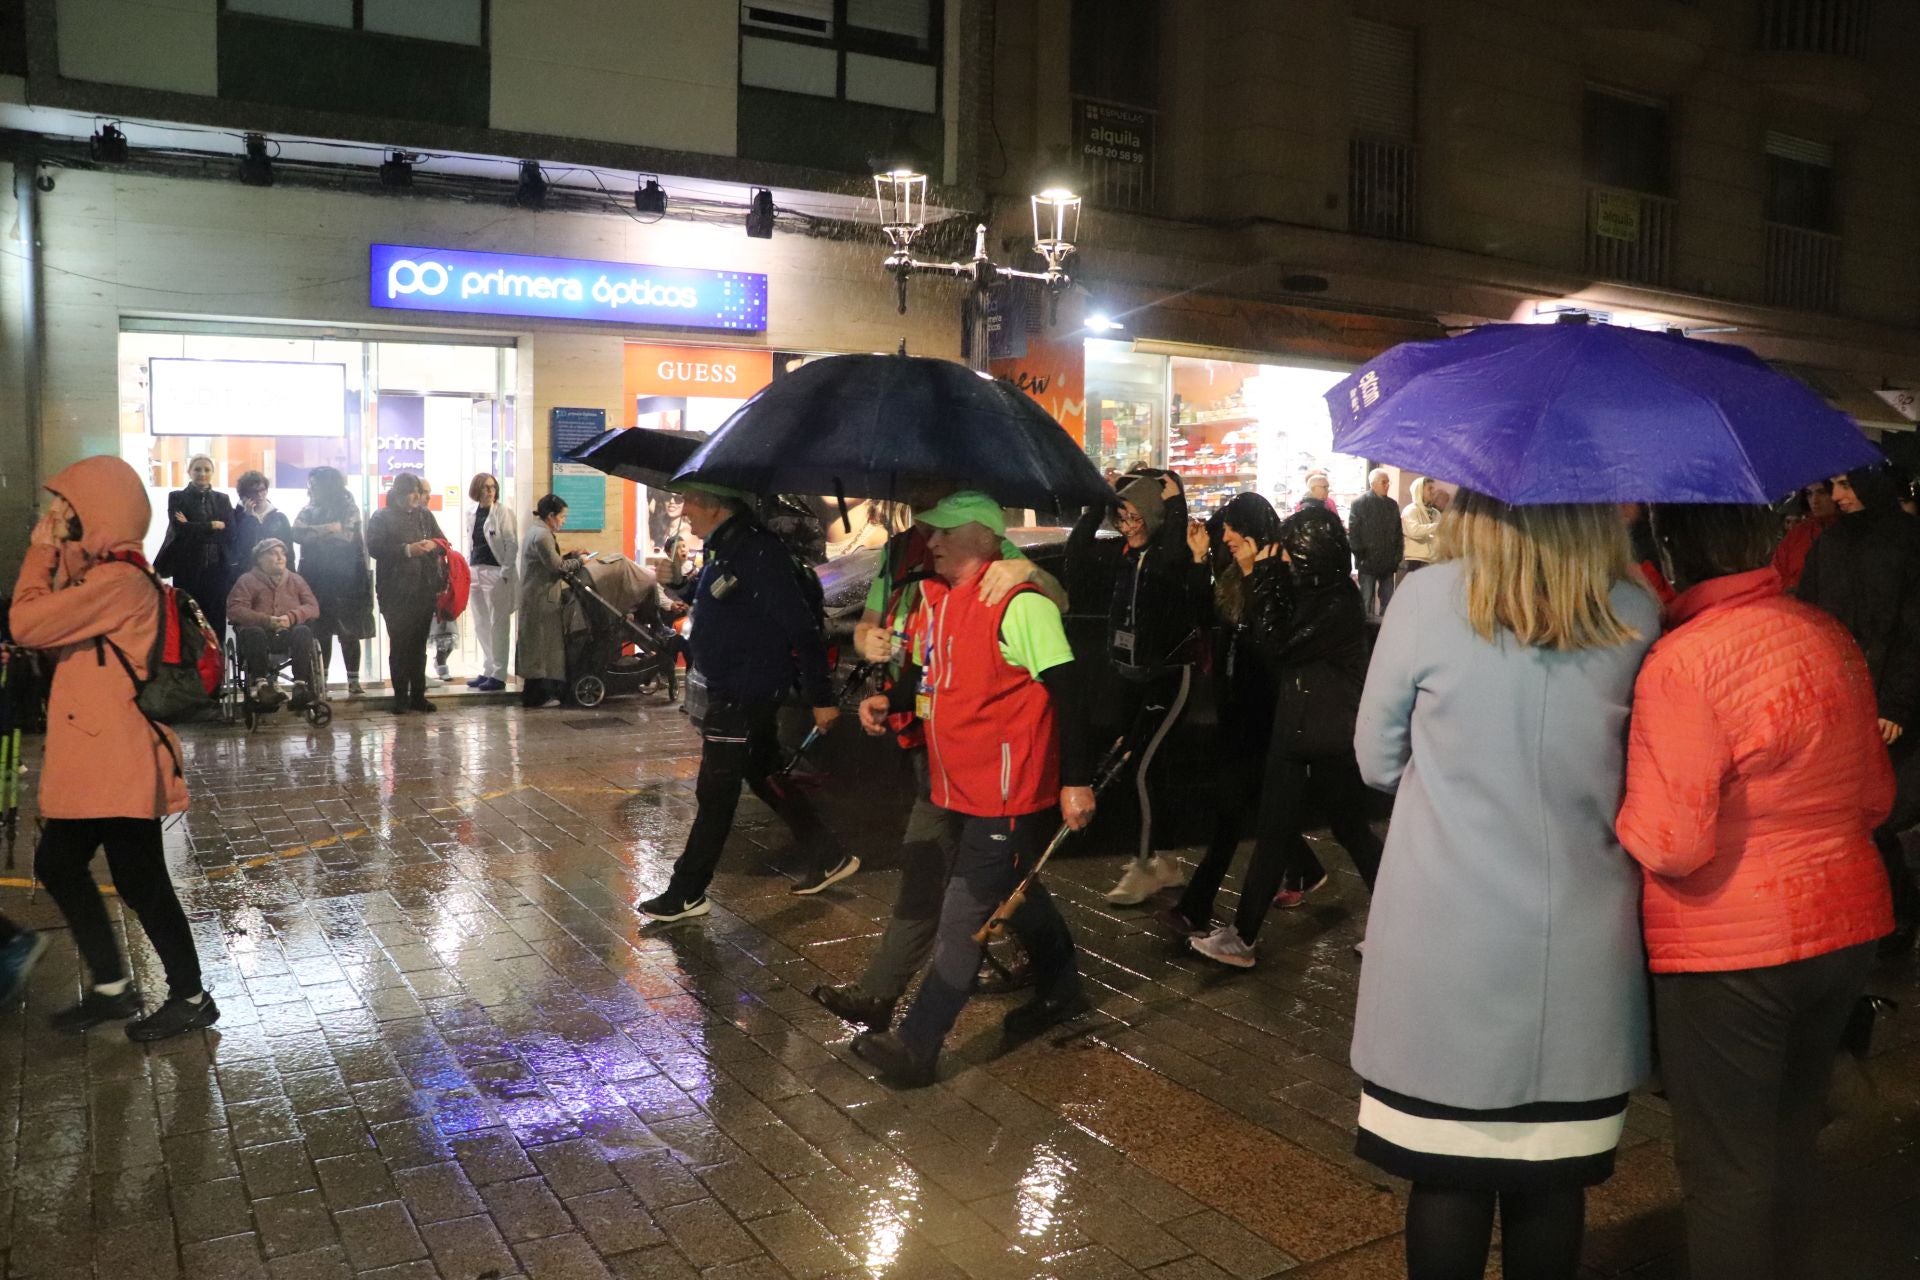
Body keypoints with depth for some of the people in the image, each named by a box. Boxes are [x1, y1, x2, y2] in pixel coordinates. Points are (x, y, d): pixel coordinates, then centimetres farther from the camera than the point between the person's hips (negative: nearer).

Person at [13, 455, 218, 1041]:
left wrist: (41, 552, -10)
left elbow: (28, 624, -22)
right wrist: (52, 556, 9)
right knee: (56, 863, 17)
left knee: (139, 881, -2)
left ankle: (191, 998, 14)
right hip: (93, 759, 11)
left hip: (120, 761, -11)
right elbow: (48, 628, 16)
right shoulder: (100, 574, 17)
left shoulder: (117, 579, -18)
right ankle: (112, 987, 27)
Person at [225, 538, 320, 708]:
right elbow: (234, 610, -4)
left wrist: (291, 617, -15)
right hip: (261, 633, -1)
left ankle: (301, 685, -40)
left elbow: (313, 607, 7)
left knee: (303, 631, -31)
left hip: (290, 634, 2)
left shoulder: (295, 579, 19)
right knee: (253, 632, -35)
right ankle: (260, 683, -41)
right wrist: (267, 620, -20)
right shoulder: (248, 580, 11)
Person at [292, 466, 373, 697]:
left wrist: (313, 532, -7)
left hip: (345, 579, -3)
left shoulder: (348, 509, 1)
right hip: (317, 579, 3)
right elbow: (297, 534, -4)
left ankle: (353, 681, 3)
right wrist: (328, 528, -12)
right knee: (321, 632, 3)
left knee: (348, 632, -2)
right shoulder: (309, 511, 12)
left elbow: (346, 535, -14)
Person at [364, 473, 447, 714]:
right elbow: (374, 548, -10)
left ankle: (418, 695, 13)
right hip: (396, 592, -4)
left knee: (419, 644, 8)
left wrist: (434, 544, -6)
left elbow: (443, 541, 17)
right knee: (399, 644, -2)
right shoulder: (382, 517, 1)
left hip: (424, 590, 4)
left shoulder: (425, 515, 14)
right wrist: (407, 550, -18)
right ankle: (401, 697, 4)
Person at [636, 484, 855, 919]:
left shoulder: (758, 553, -22)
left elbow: (803, 626, -23)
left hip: (744, 694, -11)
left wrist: (821, 697, -21)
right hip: (732, 690, 11)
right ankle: (829, 857, 30)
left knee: (715, 794, 0)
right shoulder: (728, 550, 10)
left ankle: (686, 894, 13)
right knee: (764, 777, 20)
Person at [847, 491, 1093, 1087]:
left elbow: (1066, 691, -20)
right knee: (1016, 892, 23)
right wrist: (890, 698, 1)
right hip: (960, 787, 9)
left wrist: (1077, 780, -21)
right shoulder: (938, 596, 7)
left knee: (965, 915, -3)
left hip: (1007, 793, -9)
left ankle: (917, 1045, 6)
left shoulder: (1019, 605, -19)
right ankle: (1061, 991, 42)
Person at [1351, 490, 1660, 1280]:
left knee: (1446, 1171, 10)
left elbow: (1377, 762, -1)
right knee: (1554, 1174, 16)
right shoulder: (1637, 616, -3)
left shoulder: (1428, 598, -11)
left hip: (1448, 944, -2)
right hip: (1582, 946, 3)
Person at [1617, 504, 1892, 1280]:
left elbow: (1670, 844, -23)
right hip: (1848, 924, 7)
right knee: (1791, 1139, 25)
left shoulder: (1682, 661, -23)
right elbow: (1875, 797, 10)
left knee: (1726, 1167, 10)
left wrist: (1614, 808, -5)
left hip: (1727, 951, -7)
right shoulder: (1830, 638, 0)